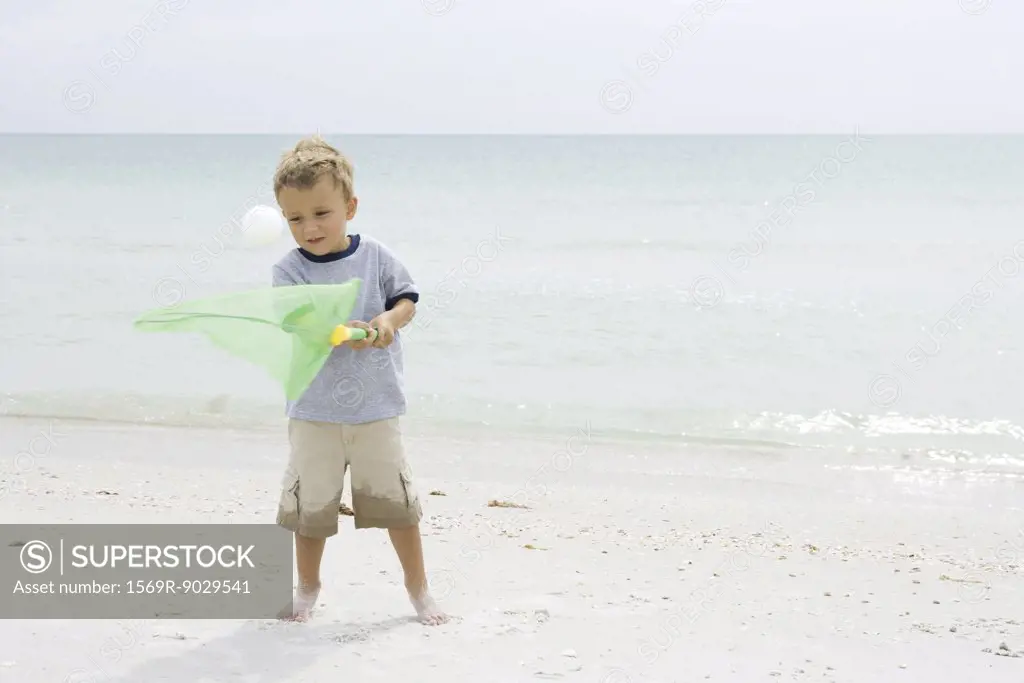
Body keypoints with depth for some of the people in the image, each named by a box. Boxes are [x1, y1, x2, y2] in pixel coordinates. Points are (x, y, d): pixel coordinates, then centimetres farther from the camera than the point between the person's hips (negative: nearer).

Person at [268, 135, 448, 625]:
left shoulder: (376, 257, -2)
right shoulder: (289, 270, -7)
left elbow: (407, 300, 2)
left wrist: (389, 319, -20)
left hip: (376, 405, 0)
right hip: (314, 410, 0)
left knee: (396, 498, 6)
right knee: (310, 502, 9)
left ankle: (418, 586, 22)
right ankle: (308, 586, 30)